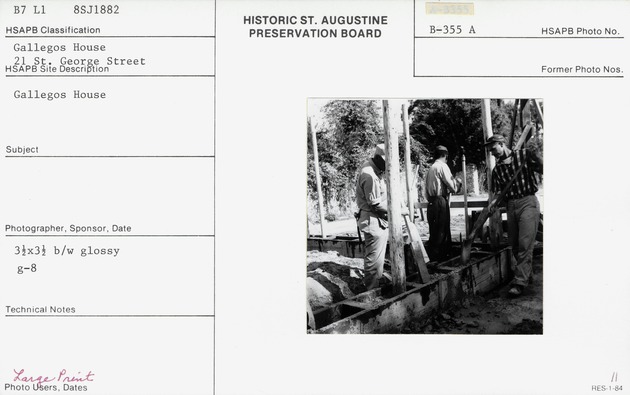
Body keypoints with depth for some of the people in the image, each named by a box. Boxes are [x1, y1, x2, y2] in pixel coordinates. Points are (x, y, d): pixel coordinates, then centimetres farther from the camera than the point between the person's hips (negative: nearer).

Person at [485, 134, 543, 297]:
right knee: (514, 244, 10)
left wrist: (535, 156, -18)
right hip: (510, 205, 6)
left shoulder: (524, 155, -1)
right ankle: (526, 274, 27)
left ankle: (520, 282, -9)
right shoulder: (497, 170, 12)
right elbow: (498, 192, 8)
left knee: (525, 244, -11)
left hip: (528, 202, -6)